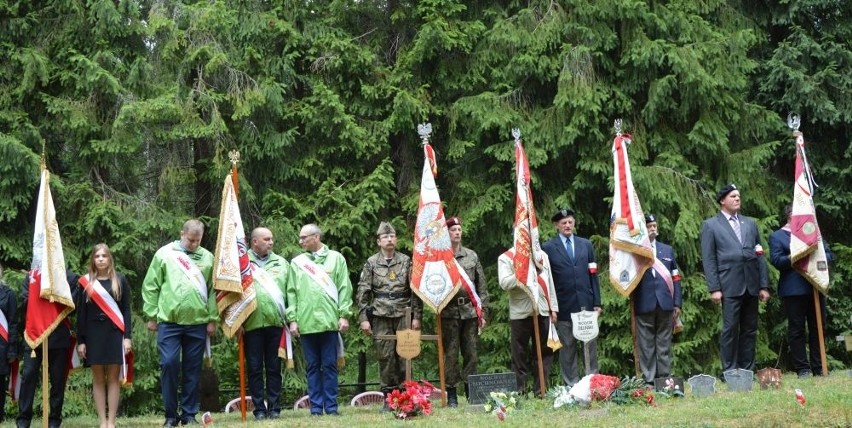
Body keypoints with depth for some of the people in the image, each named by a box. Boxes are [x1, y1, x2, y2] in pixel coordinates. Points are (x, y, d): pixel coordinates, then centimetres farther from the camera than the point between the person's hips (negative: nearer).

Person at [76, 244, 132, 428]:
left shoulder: (120, 280, 5)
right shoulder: (85, 282, 6)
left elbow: (126, 309, 3)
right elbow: (81, 313, 6)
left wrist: (127, 336, -5)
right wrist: (80, 340, 1)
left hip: (115, 333, -1)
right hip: (93, 334, 1)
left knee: (113, 378, -1)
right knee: (98, 379, 2)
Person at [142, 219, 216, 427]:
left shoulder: (207, 258, 6)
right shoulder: (165, 254, 2)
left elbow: (212, 291, 8)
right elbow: (150, 286, 3)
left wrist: (212, 319, 5)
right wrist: (151, 316, 1)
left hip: (197, 323, 1)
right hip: (168, 321, -1)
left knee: (192, 370, 6)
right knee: (169, 364, -7)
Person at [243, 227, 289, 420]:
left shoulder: (281, 263, 14)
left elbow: (289, 291, 12)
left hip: (276, 322, 2)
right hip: (251, 323, -2)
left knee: (274, 367, 5)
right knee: (254, 368, 1)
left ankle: (274, 407, 8)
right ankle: (259, 409, 6)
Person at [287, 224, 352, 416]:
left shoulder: (335, 258, 6)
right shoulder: (297, 262, 11)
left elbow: (344, 288, 2)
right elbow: (292, 292, 8)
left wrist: (344, 315, -5)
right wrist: (292, 319, 0)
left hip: (329, 321, -2)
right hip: (306, 322, 2)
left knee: (330, 365, 1)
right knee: (312, 366, 5)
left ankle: (331, 406, 5)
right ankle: (316, 407, 8)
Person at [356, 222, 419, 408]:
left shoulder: (406, 261, 7)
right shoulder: (371, 263, 5)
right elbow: (362, 292, 3)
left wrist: (417, 316, -1)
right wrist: (363, 318, -3)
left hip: (403, 314, 0)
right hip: (380, 316, 0)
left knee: (404, 355, 0)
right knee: (385, 356, 0)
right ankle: (388, 396, 6)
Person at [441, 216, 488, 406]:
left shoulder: (471, 256, 10)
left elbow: (481, 285, 11)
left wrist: (482, 311, 7)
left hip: (470, 311, 3)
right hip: (449, 312, -3)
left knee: (471, 353, 4)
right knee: (450, 353, 0)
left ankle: (471, 391, 13)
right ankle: (451, 394, 6)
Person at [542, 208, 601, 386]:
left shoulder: (586, 245, 12)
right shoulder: (548, 248, 1)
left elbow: (593, 275, 11)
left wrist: (597, 302, 5)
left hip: (586, 303, 3)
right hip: (564, 305, -3)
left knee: (591, 344, 4)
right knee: (567, 347, 2)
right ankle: (571, 384, 7)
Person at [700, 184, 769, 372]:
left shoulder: (750, 223, 17)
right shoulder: (710, 225, 5)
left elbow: (759, 255, 15)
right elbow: (708, 259, 0)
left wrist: (764, 285, 7)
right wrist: (714, 288, -8)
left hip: (751, 285, 4)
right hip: (730, 285, -4)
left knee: (750, 329, 5)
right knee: (730, 328, -5)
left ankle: (747, 370, 11)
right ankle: (730, 371, 0)